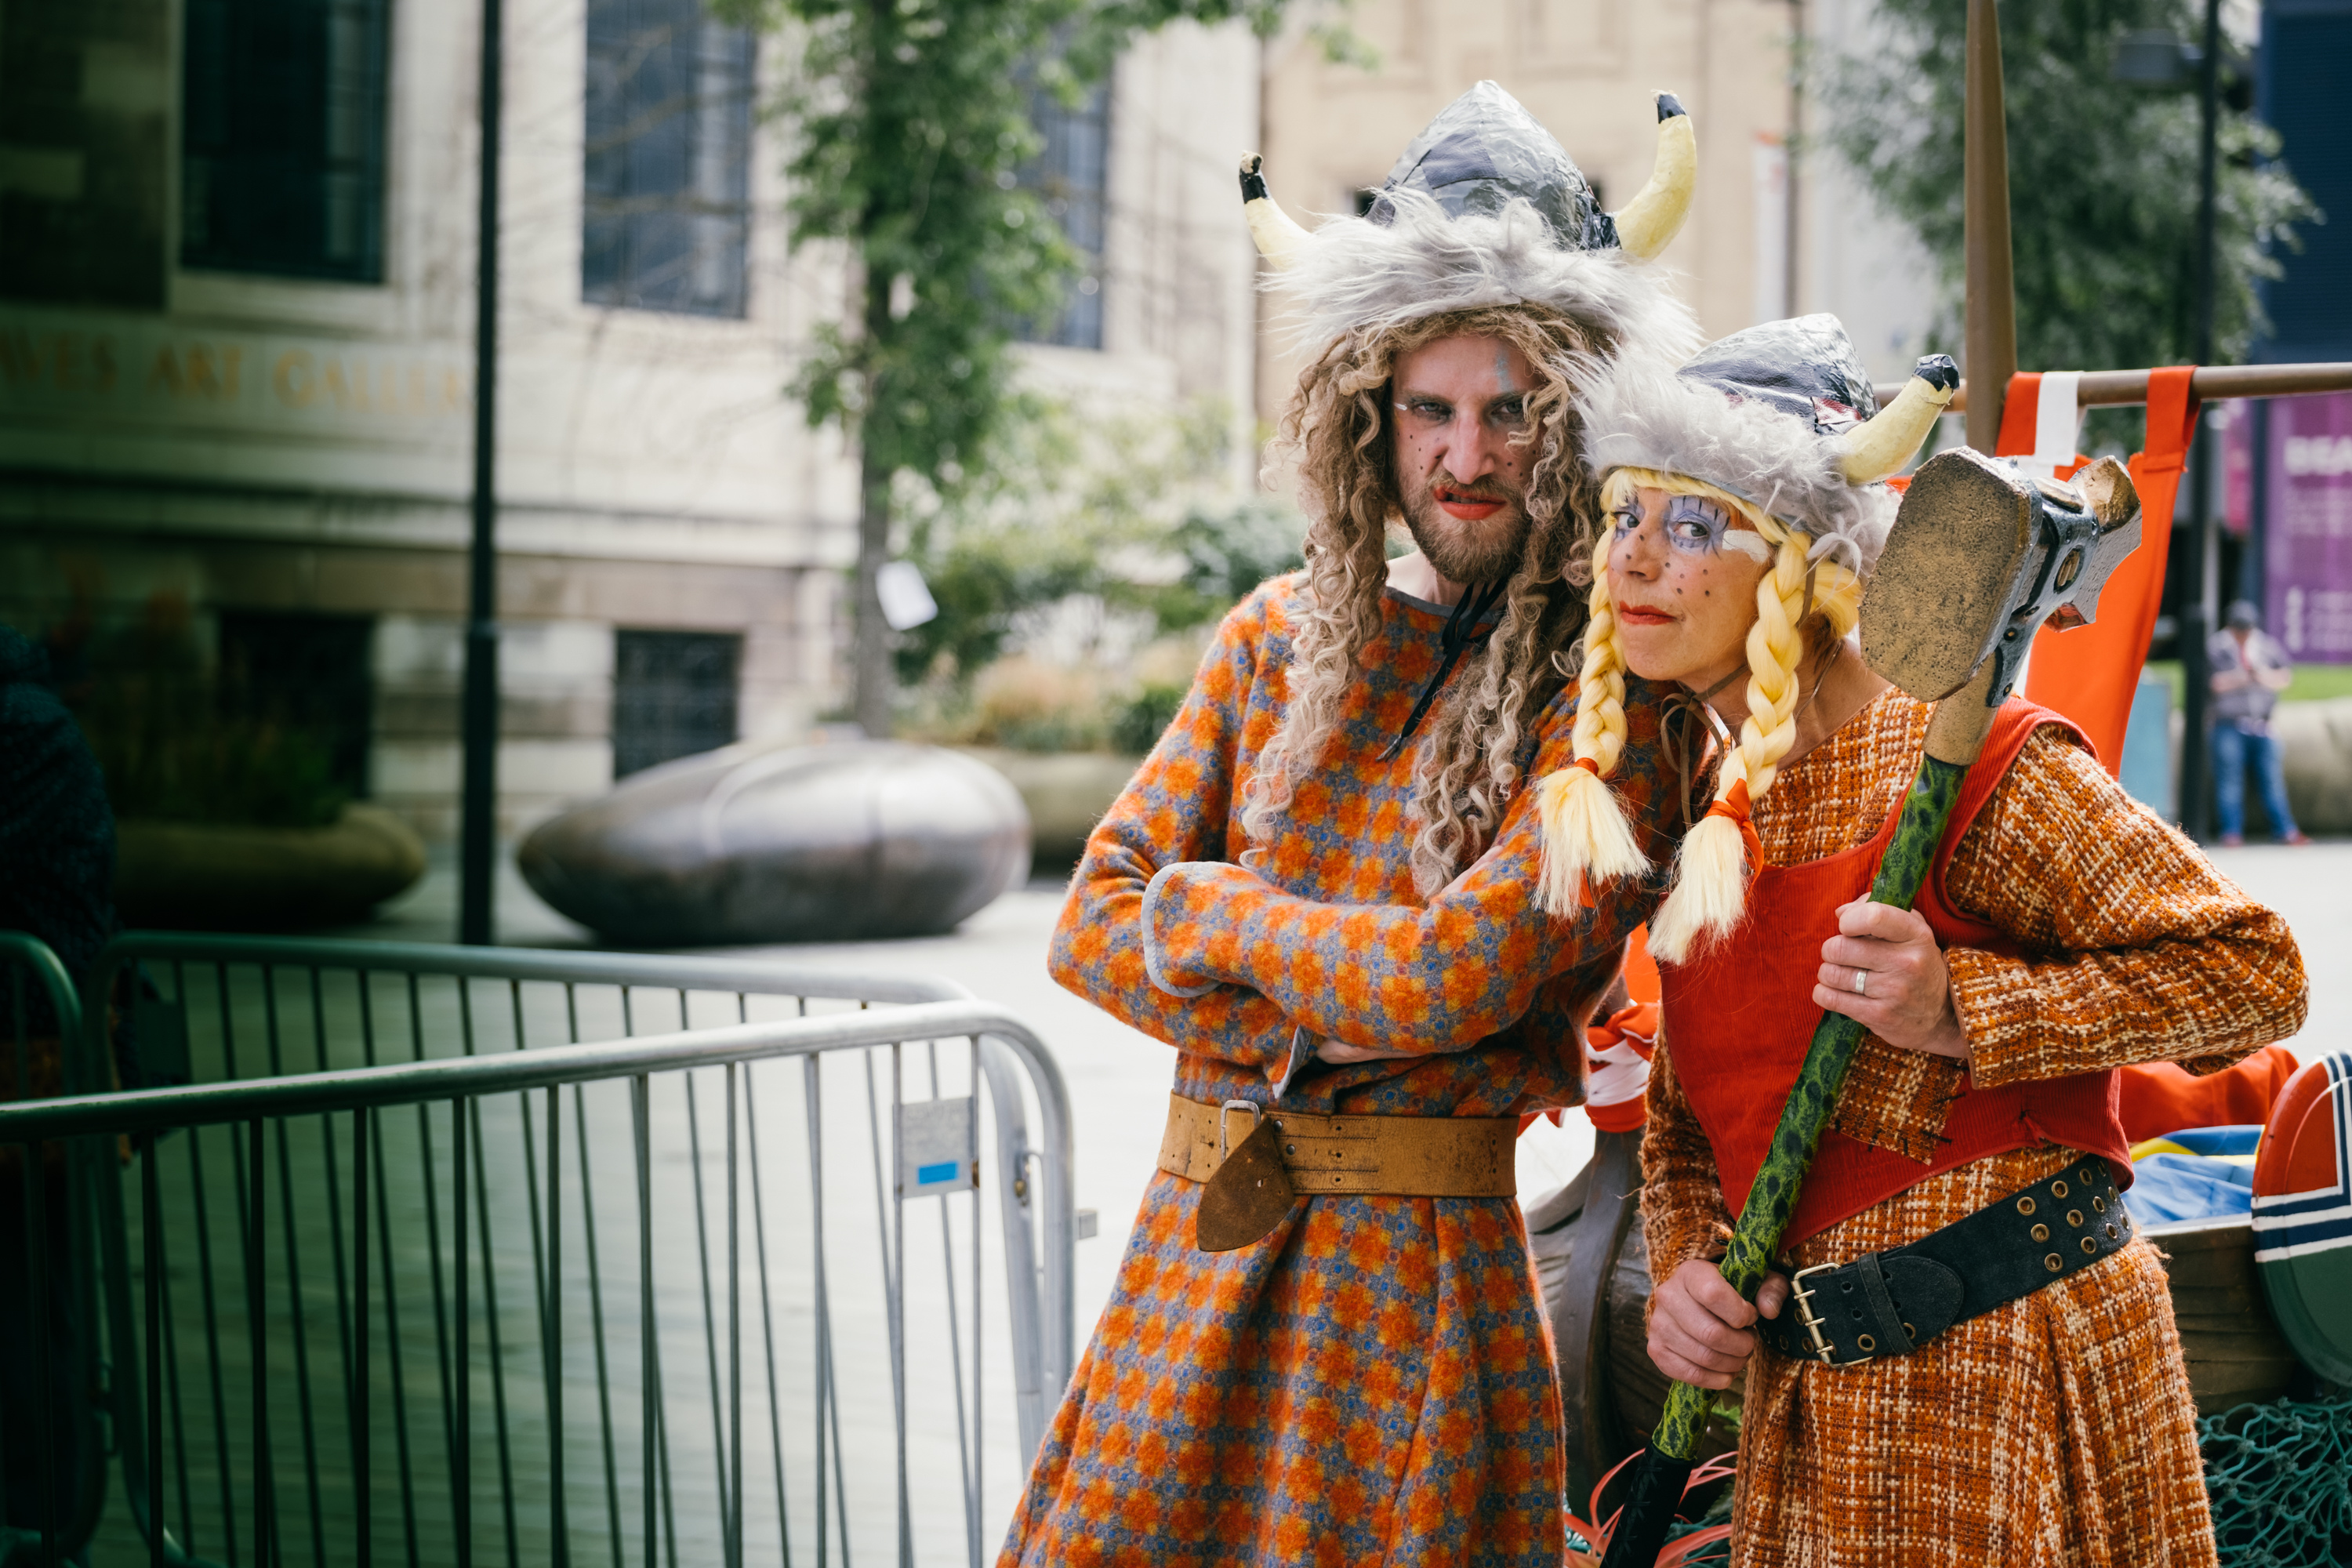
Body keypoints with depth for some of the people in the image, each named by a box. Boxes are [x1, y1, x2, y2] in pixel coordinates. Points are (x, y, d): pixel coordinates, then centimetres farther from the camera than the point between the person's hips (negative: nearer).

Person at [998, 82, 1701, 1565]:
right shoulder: (1285, 635, 8)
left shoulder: (1614, 701, -8)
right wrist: (1309, 1019, -10)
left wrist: (1207, 910, -4)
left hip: (1423, 1266, -4)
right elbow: (1095, 923, 6)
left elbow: (1452, 975, -18)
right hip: (1198, 1236, 5)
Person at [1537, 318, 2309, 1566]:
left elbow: (2254, 971, -13)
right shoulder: (1705, 808, 9)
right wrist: (1683, 1271, -3)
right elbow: (1684, 1117, 18)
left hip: (2003, 1371, -7)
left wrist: (1961, 1009, -23)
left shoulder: (1955, 760, -13)